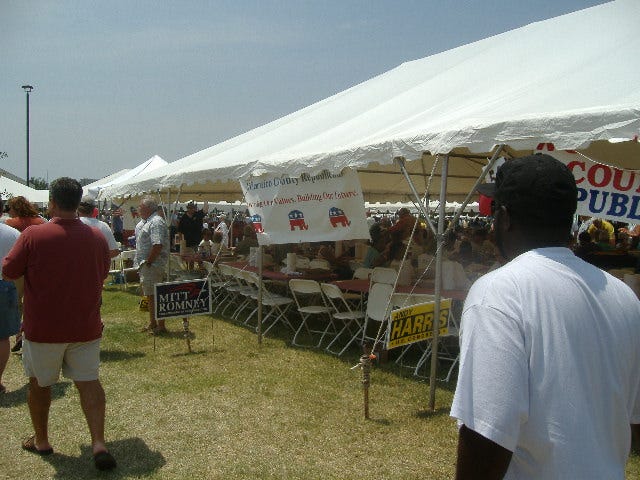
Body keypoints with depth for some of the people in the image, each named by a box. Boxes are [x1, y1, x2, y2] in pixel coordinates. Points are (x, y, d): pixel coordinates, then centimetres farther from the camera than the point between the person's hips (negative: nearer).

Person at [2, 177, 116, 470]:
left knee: (39, 384, 17)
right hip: (86, 326, 2)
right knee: (88, 381, 7)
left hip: (43, 328, -2)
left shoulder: (33, 235, -14)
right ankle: (99, 443, -4)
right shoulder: (97, 237, -3)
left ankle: (41, 440, 33)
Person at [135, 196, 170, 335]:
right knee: (149, 294, 17)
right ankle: (152, 323, 27)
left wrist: (148, 262, -20)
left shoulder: (156, 222, -17)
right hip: (144, 264, 11)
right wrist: (141, 263, 15)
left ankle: (161, 326, 2)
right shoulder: (145, 222, 16)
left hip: (153, 265, -11)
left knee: (155, 295, -6)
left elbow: (158, 245, -25)